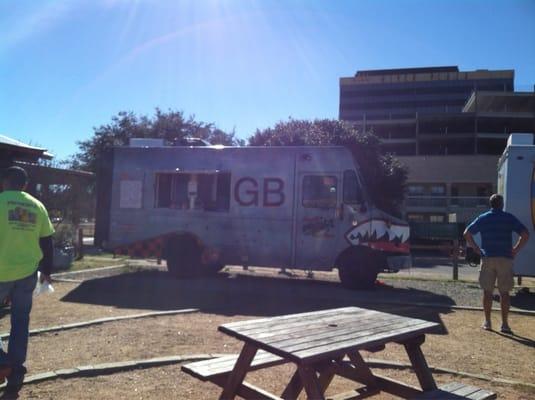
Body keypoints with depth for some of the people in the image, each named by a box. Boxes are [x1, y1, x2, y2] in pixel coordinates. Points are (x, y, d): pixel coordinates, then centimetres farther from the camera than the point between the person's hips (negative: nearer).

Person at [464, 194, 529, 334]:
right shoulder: (509, 218, 2)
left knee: (487, 292, 8)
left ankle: (487, 322, 12)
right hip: (505, 259, -1)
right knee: (504, 292, 5)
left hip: (487, 259, 1)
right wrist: (516, 250, 0)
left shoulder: (483, 218, 5)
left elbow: (467, 234, 2)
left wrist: (476, 248, 6)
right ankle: (504, 324, 7)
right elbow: (525, 234, -6)